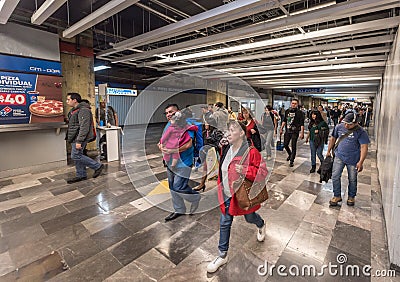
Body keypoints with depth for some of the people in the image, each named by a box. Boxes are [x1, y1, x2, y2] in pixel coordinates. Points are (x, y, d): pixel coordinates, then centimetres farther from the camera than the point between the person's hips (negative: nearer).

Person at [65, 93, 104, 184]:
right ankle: (81, 175, 23)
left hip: (79, 138, -11)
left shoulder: (83, 110, -18)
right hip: (75, 138, 11)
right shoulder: (74, 110, 17)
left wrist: (79, 141, -26)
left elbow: (84, 127, -25)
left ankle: (97, 166, 0)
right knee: (77, 156, 13)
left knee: (76, 156, -10)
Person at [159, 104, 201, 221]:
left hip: (182, 162, -9)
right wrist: (161, 145, -1)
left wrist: (173, 151, -29)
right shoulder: (168, 125, 10)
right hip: (170, 162, 9)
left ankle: (195, 197, 22)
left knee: (178, 187, -8)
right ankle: (179, 210, 35)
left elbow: (189, 144, -25)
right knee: (172, 187, 16)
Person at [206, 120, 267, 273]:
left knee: (249, 218, 23)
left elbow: (263, 172, -21)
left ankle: (261, 225, 61)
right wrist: (221, 185, 10)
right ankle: (223, 255, 29)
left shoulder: (251, 151, -22)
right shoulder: (225, 149, -3)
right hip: (227, 194, 5)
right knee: (224, 223, 10)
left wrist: (244, 170, -33)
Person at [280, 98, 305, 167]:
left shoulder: (299, 112, -5)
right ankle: (290, 154, 37)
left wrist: (302, 133, -13)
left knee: (293, 146, 0)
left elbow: (302, 124, -7)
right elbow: (284, 121, 17)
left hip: (295, 132, -4)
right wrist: (281, 129, 15)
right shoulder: (287, 111, 8)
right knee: (285, 144, 9)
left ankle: (292, 161, 10)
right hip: (287, 131, 4)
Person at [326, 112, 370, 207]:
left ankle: (351, 197, 35)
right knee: (335, 176, -1)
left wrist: (360, 162, -20)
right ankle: (337, 196, 17)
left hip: (353, 160, -2)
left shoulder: (360, 132, -12)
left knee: (352, 180, 13)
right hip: (339, 157, 2)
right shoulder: (339, 127, -3)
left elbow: (364, 147, -14)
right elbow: (333, 139, 10)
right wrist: (328, 151, 13)